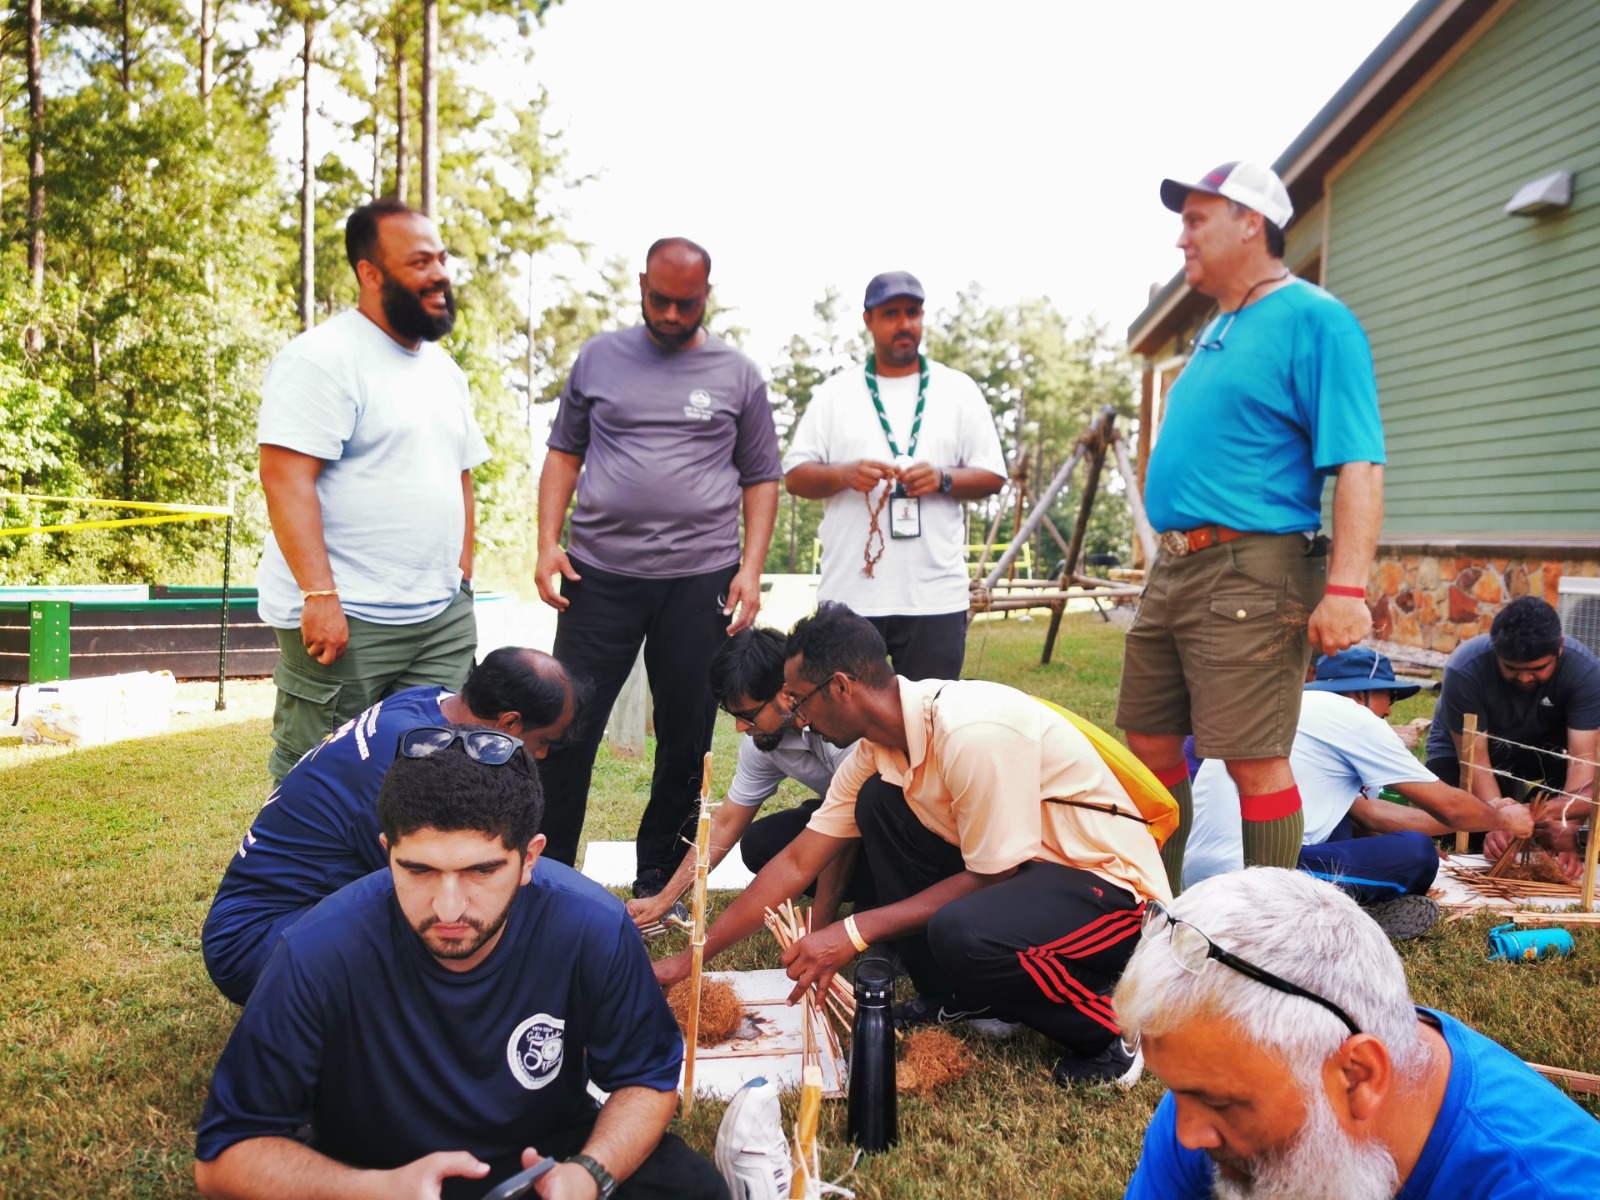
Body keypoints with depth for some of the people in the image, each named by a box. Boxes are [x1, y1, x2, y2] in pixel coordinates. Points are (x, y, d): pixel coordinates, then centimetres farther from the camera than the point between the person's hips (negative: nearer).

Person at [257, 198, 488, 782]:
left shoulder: (442, 367, 17)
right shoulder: (322, 357, -10)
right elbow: (285, 478, -18)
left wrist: (463, 577, 16)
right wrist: (320, 595, -23)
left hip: (443, 619, 8)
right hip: (346, 619, -7)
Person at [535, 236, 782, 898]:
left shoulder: (737, 374, 7)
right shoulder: (600, 357, 9)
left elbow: (761, 480, 8)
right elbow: (564, 453, 11)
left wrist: (751, 568, -3)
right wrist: (547, 542, 0)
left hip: (700, 579, 0)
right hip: (598, 574, 0)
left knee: (686, 738, 7)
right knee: (567, 728, 1)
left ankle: (658, 878, 22)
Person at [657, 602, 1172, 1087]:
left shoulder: (972, 733, -28)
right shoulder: (878, 750, -1)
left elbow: (989, 879, -20)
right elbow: (797, 864, 4)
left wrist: (857, 932, -18)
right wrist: (689, 958, 4)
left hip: (1112, 884, -8)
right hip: (1024, 867, 9)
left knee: (960, 933, -35)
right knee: (878, 801, 0)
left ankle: (1103, 1032, -6)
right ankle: (956, 1000, 8)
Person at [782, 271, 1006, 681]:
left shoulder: (958, 390, 9)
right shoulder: (834, 393, 8)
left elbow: (992, 476, 8)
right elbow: (795, 475, 5)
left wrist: (943, 479, -12)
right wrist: (844, 475, -14)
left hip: (935, 595, 0)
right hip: (849, 594, 0)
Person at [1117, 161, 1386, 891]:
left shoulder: (1313, 321, -8)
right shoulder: (1216, 331, 19)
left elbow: (1357, 465, -17)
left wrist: (1345, 587, -25)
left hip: (1250, 576, -9)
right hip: (1173, 569, 9)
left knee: (1254, 761, -5)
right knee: (1150, 747, 13)